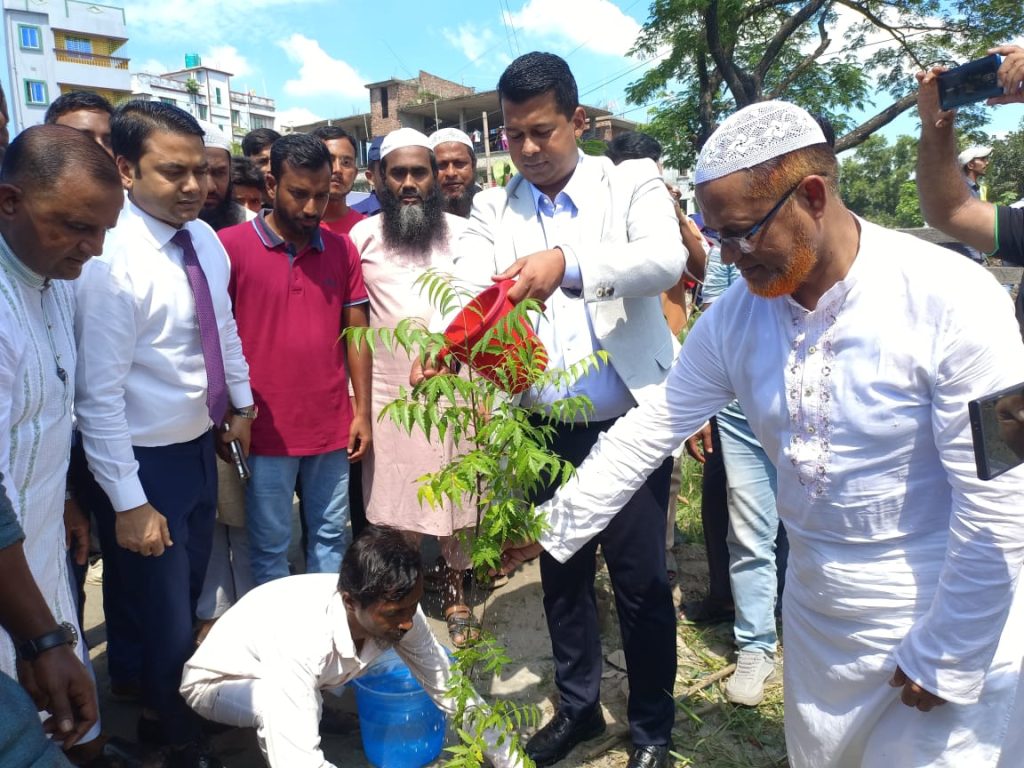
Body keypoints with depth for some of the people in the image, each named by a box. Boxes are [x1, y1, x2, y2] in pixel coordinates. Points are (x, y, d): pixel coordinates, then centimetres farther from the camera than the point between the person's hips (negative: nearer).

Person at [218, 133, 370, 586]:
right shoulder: (230, 246, -6)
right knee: (269, 547, 10)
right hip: (265, 430, -3)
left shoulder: (342, 249, 5)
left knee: (331, 538, 15)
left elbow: (355, 334, 7)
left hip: (333, 427, 3)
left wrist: (363, 412, 4)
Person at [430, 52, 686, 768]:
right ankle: (578, 706, 39)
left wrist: (568, 263, -39)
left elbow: (666, 259, -21)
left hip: (632, 419, -3)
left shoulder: (633, 181, -2)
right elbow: (469, 287, -11)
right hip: (547, 426, 3)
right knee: (561, 571, 16)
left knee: (641, 576, 6)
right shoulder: (494, 208, 4)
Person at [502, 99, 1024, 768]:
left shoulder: (952, 301, -22)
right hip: (816, 610, 5)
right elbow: (649, 431, -3)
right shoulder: (736, 315, -8)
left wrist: (948, 661, -12)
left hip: (948, 621, -4)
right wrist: (552, 529, -3)